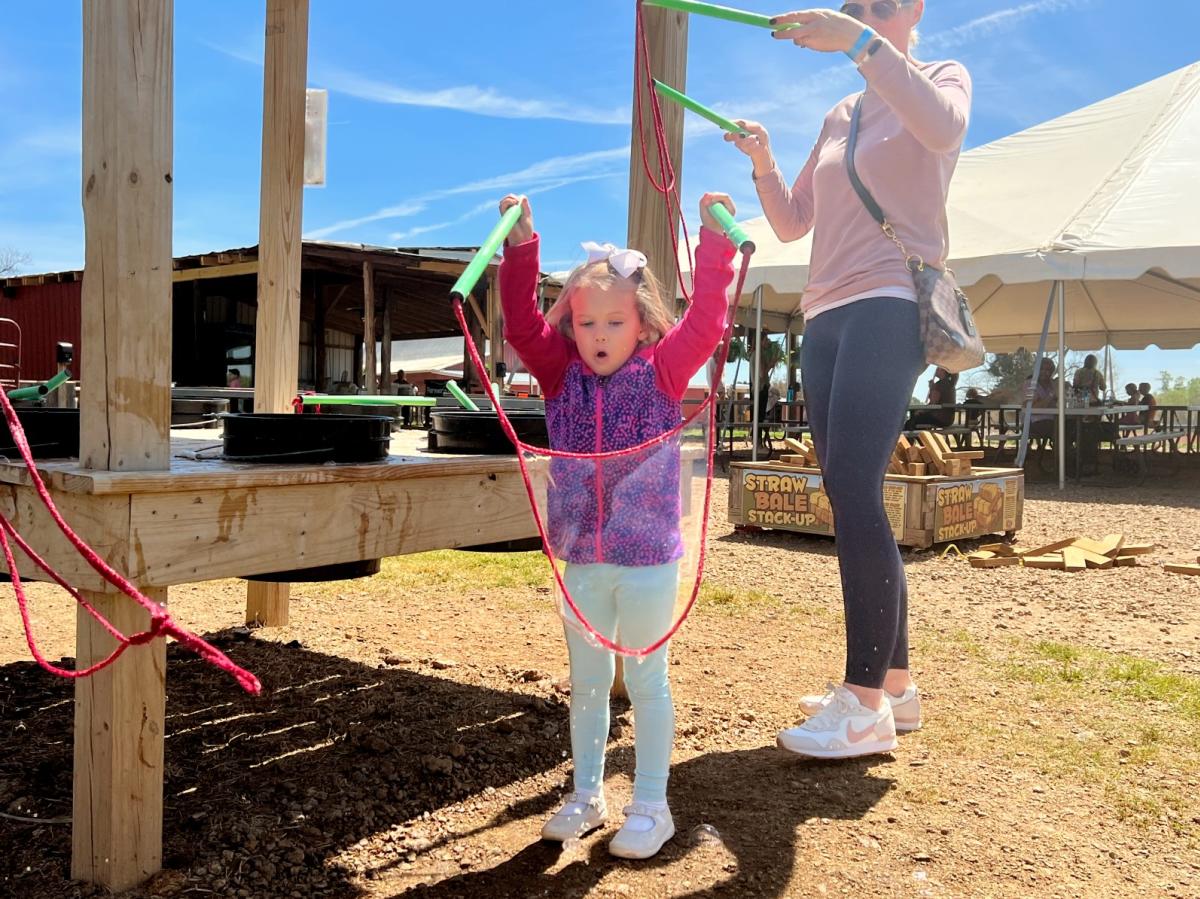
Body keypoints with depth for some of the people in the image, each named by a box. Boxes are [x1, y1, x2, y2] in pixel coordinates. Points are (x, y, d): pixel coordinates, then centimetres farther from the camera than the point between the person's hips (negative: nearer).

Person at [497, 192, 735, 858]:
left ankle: (651, 805, 22)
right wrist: (520, 247, -14)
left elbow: (706, 319, -13)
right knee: (586, 682, 16)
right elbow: (521, 324, -5)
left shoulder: (663, 372, -3)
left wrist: (714, 240, -21)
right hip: (580, 559, 4)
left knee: (646, 681, 8)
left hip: (648, 559, -3)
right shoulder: (562, 375, 4)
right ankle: (586, 795, 32)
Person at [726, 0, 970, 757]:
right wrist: (763, 163, 6)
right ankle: (894, 682, 11)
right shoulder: (838, 118, 25)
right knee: (852, 498, 3)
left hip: (892, 305, -7)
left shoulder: (944, 77, 8)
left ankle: (867, 705, -16)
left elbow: (943, 127, -18)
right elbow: (791, 224, 23)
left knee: (853, 489, -20)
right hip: (826, 315, 7)